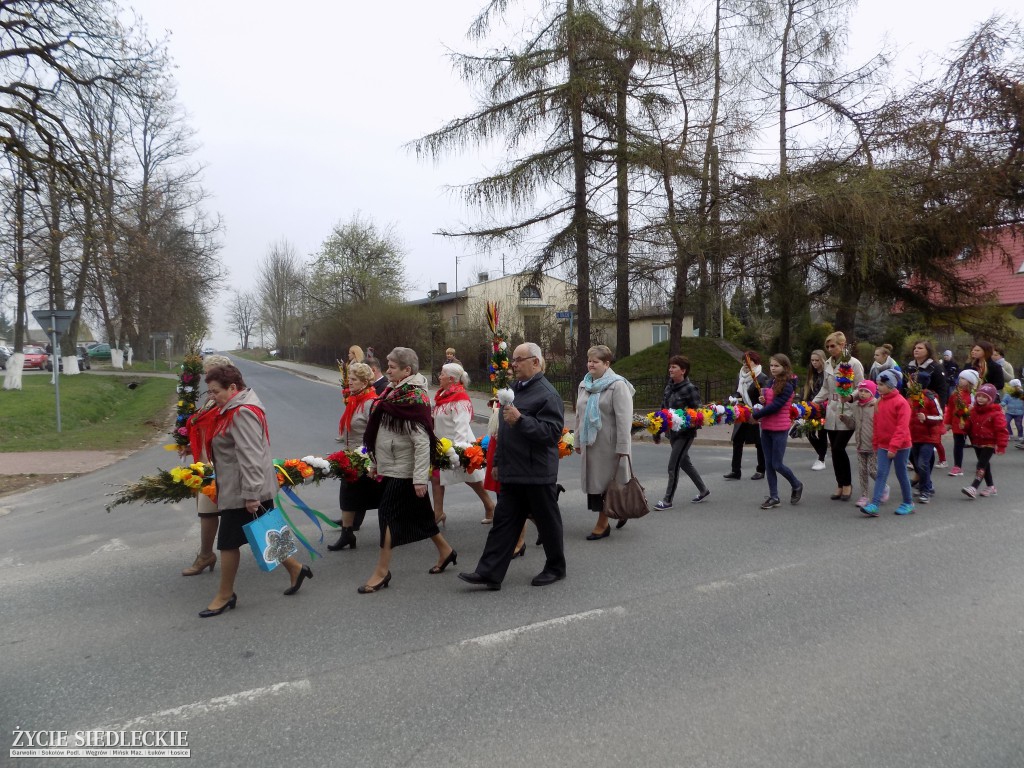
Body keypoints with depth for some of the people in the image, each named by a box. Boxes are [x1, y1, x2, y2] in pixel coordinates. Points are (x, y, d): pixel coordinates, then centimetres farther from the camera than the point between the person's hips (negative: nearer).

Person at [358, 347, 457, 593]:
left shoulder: (414, 398, -19)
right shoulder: (392, 393, 9)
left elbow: (422, 442, -22)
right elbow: (382, 432, 18)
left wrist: (420, 478, -24)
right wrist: (375, 462, 20)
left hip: (404, 471, -9)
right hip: (390, 467, 9)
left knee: (389, 515, -4)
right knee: (418, 514, 17)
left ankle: (382, 571, 6)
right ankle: (445, 550, 33)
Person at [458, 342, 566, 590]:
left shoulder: (547, 394, -14)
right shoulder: (515, 389, 14)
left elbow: (552, 431, -24)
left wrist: (520, 419, -29)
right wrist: (498, 462, 22)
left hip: (538, 475, -8)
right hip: (512, 474, 8)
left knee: (547, 522, 8)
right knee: (503, 521, 7)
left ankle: (556, 568, 25)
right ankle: (489, 573, 10)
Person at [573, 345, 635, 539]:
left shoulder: (617, 385, -11)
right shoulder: (584, 385, 12)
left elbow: (624, 419, -16)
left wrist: (623, 447, -20)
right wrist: (578, 440, 18)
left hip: (609, 444, -7)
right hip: (591, 443, 7)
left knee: (607, 482, 1)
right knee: (593, 481, 9)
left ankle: (602, 523, 12)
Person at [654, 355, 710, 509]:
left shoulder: (690, 388, -17)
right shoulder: (669, 386, 5)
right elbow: (664, 406, 13)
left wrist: (683, 425, -23)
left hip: (685, 433, -8)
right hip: (673, 431, 8)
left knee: (673, 466, -5)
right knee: (684, 462, 20)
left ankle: (667, 500, 5)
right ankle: (703, 490, 38)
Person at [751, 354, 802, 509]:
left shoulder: (787, 386, -12)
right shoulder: (771, 382, 10)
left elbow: (776, 406, -19)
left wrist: (755, 415, -14)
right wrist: (762, 400, -6)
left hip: (780, 429, -7)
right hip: (766, 428, 7)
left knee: (777, 464, -2)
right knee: (768, 464, 7)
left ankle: (796, 486, 24)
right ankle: (774, 497, 15)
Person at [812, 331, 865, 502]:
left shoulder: (854, 363, -7)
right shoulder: (828, 364, 11)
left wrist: (850, 397, -26)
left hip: (847, 413, -6)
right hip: (832, 413, 6)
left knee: (838, 448, -10)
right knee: (835, 450, 7)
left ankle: (847, 484, 8)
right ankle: (840, 486, 18)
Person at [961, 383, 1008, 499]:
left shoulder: (996, 413, -13)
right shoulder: (974, 411, 8)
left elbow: (1001, 430, -14)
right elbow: (970, 425, 18)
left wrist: (1001, 446, -17)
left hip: (989, 443, -7)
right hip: (977, 442, 7)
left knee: (982, 464, -14)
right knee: (985, 464, 15)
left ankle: (974, 487, -21)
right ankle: (990, 486, 27)